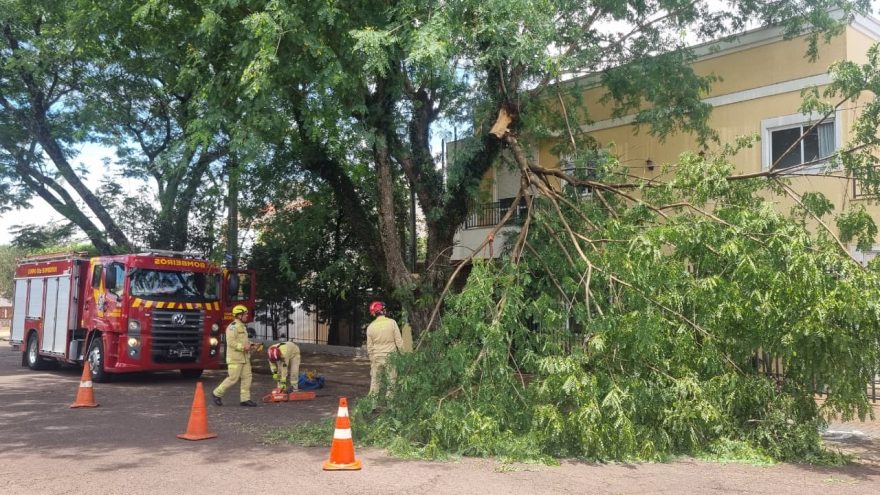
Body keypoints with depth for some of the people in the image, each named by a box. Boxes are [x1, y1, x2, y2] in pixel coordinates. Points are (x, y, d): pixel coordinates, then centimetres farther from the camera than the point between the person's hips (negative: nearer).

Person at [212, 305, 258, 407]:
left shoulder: (242, 326, 18)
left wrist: (251, 345, 10)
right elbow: (231, 342, -21)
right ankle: (217, 393, 12)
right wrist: (243, 347, -23)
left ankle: (245, 399, 7)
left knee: (247, 377, 4)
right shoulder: (233, 326, -13)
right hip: (235, 358, -9)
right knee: (233, 378, -5)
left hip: (244, 357, 9)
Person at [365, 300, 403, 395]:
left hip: (376, 358, 2)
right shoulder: (392, 323, -9)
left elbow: (369, 346, 4)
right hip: (390, 357, -2)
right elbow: (399, 341, -7)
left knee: (375, 381, 11)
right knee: (391, 381, 6)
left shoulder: (371, 327, -2)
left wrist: (371, 359, 15)